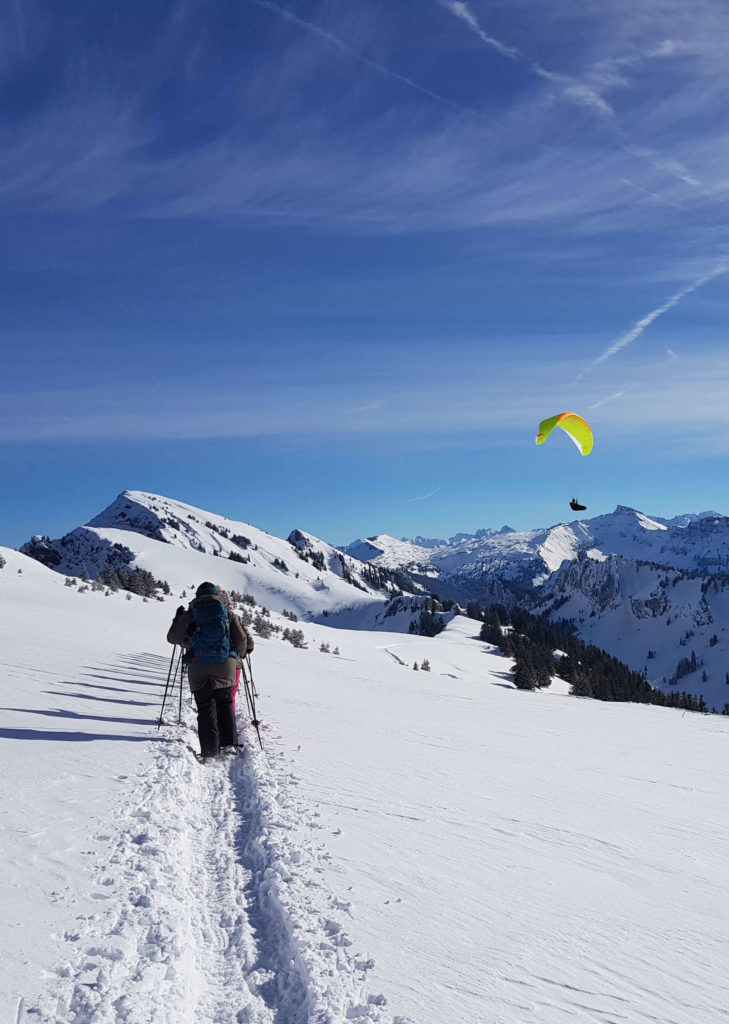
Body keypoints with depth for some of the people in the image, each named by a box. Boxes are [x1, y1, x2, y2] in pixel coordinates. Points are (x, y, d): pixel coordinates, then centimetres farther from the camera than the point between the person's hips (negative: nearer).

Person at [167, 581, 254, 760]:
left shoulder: (190, 614, 5)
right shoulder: (228, 613, 7)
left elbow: (172, 637, 14)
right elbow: (244, 639, 6)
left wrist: (178, 618, 29)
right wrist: (240, 653, 27)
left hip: (198, 668, -1)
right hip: (225, 665, 1)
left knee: (205, 708, 4)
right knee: (225, 703, 14)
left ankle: (210, 750, 0)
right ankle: (229, 743, 8)